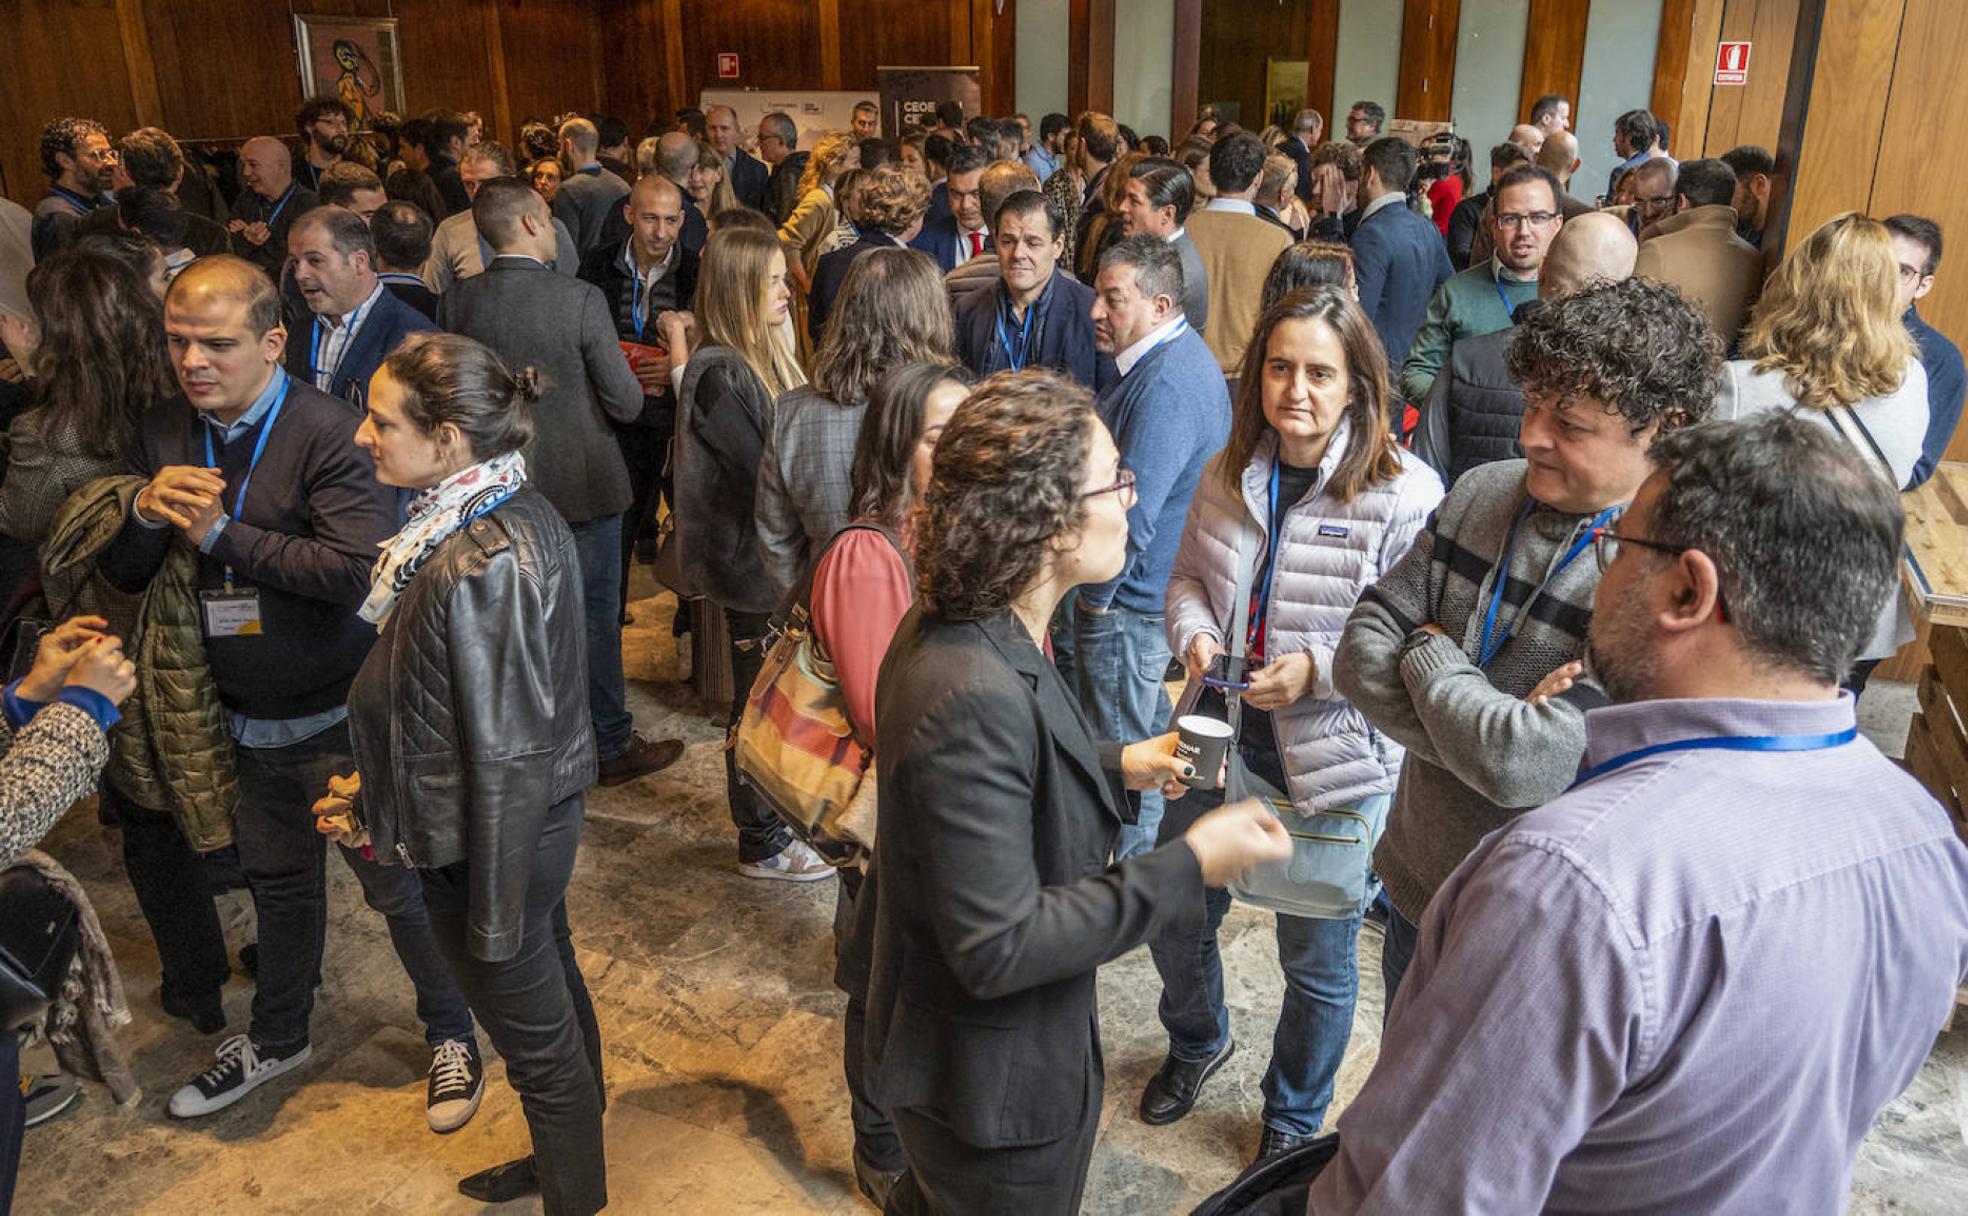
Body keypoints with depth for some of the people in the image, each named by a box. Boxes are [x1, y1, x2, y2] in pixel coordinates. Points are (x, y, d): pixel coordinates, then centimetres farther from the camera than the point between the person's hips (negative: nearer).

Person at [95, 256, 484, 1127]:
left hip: (341, 714, -6)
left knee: (397, 879, 6)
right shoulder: (163, 434, 1)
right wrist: (145, 513, -20)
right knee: (277, 878, 23)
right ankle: (277, 1037, 45)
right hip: (245, 718, 6)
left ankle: (451, 1035, 28)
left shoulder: (326, 431, -19)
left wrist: (220, 533, -25)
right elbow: (122, 575, 2)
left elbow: (357, 566, -30)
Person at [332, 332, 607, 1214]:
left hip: (490, 839, -9)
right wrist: (381, 798, 16)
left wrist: (492, 913, -16)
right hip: (547, 809, 9)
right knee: (554, 993, 26)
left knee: (537, 1040, 12)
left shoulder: (477, 568, -30)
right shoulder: (523, 512, -2)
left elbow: (503, 754, -25)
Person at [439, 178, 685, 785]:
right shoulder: (580, 299, -19)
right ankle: (611, 744, 19)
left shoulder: (456, 303, -6)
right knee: (593, 613, 8)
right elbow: (627, 403, -16)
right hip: (581, 482, -4)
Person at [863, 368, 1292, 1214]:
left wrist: (1113, 765, 5)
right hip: (996, 1087, -8)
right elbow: (1000, 947, -32)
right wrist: (1187, 870, -28)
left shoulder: (951, 628, -7)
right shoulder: (974, 695, -36)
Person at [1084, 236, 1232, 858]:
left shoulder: (1166, 386, -26)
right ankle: (1147, 854, 40)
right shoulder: (1174, 357, 8)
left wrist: (1096, 595, -15)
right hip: (1161, 590, 11)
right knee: (1149, 732, 24)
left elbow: (1132, 513, -29)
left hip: (1131, 605, -11)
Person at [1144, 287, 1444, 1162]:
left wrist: (1318, 670, -26)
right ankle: (1197, 1042, 53)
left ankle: (1294, 1119, 43)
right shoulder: (1229, 473, 0)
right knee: (1173, 909, 19)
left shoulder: (1404, 493, -17)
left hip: (1338, 755, -4)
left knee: (1316, 955, 14)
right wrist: (1195, 636, -8)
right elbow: (1188, 577, 12)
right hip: (1227, 729, 5)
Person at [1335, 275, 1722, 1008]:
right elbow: (1360, 652, -6)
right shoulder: (1483, 492, -6)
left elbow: (1526, 766, -33)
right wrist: (1488, 730, -21)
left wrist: (1428, 653, -16)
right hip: (1414, 886, 6)